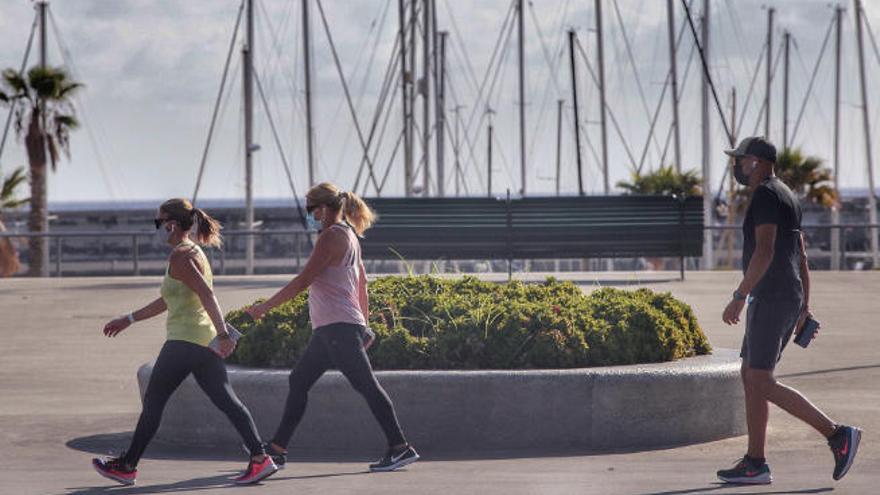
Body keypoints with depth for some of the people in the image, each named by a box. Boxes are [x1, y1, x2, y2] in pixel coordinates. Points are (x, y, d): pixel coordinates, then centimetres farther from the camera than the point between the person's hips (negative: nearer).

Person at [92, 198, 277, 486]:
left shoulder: (180, 257, -11)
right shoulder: (193, 252, 20)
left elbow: (207, 295, -23)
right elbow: (168, 301, 30)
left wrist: (223, 334, -32)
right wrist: (129, 319, 34)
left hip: (184, 341, -9)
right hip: (205, 342, 9)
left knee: (152, 402, 3)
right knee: (226, 401, 2)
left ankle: (127, 466, 12)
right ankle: (260, 458, -8)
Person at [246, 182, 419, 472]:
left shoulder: (332, 236, -12)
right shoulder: (349, 236, 17)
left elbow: (303, 281, -16)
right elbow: (361, 283, 21)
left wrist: (265, 307, -10)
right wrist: (364, 326, 23)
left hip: (339, 327, -10)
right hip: (330, 328, 10)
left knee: (366, 385, -8)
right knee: (298, 381, 12)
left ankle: (400, 448, -7)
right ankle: (277, 450, 15)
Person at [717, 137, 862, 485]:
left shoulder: (765, 195, -12)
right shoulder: (786, 197, 20)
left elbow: (764, 251, -22)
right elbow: (801, 256, 21)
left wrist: (739, 297, -22)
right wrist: (804, 307, 23)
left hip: (771, 298, -10)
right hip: (789, 300, 10)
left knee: (762, 383, -10)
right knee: (751, 377, 10)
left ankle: (837, 434, -14)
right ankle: (755, 464, 9)